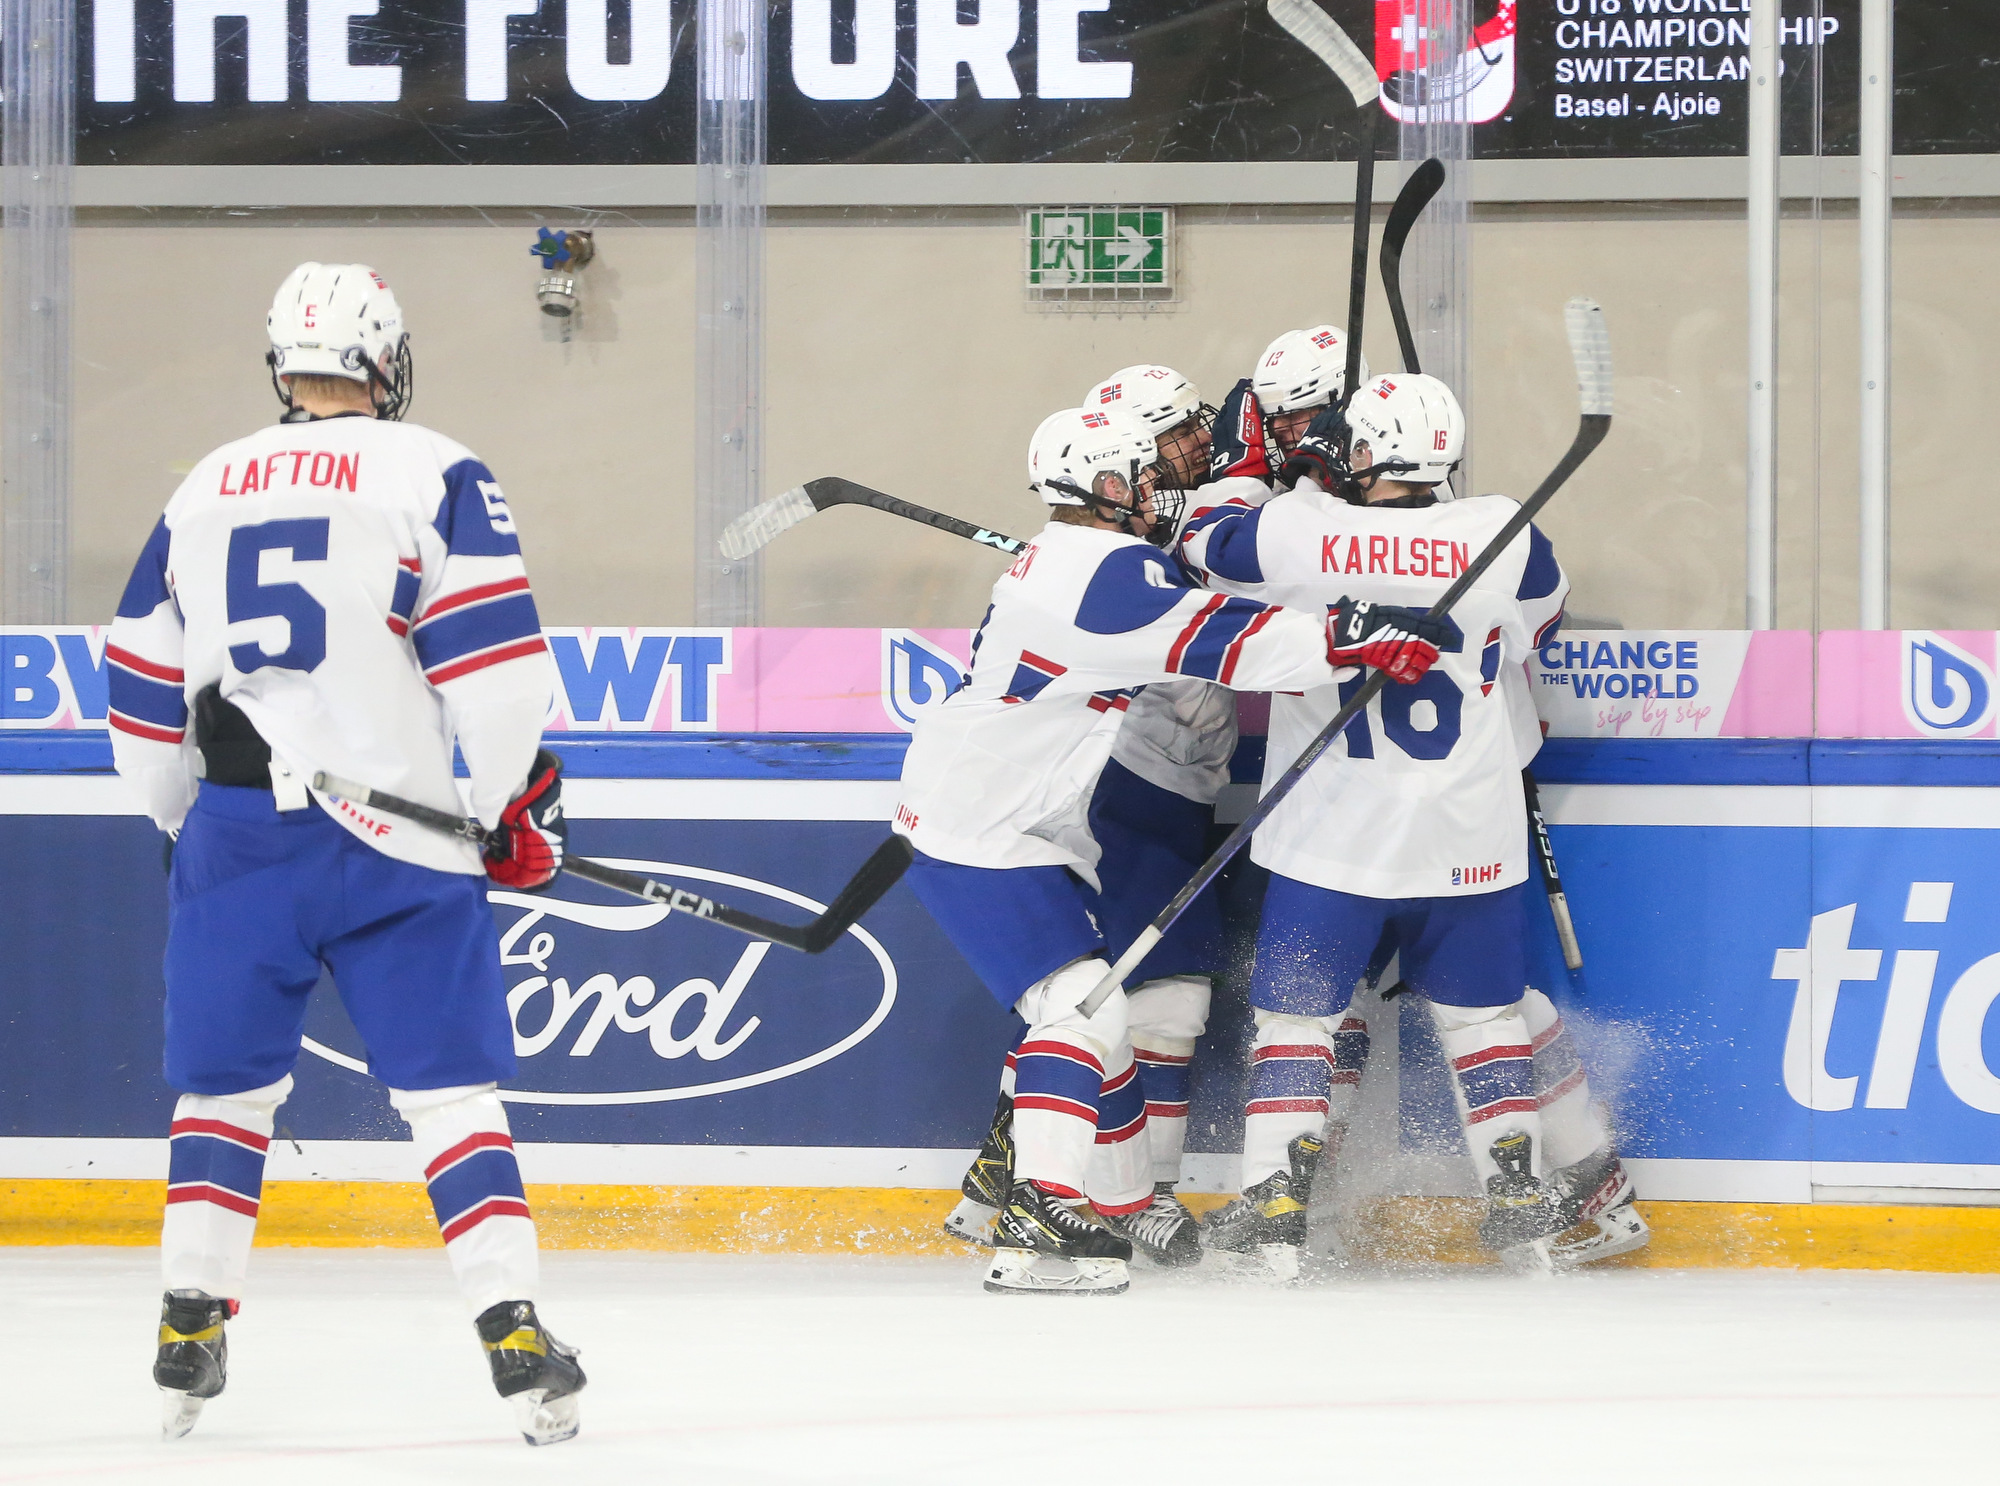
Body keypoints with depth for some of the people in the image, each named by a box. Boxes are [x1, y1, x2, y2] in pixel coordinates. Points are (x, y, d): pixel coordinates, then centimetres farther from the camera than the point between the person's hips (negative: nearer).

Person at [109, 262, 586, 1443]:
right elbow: (493, 659, -10)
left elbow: (144, 691, 17)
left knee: (227, 1081, 16)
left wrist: (188, 822, 30)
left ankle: (190, 1326, 11)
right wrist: (521, 804, 1)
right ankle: (515, 1335, -8)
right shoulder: (434, 475, -3)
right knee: (451, 1087, 0)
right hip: (394, 838, -3)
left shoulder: (203, 492, 12)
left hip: (236, 833, 3)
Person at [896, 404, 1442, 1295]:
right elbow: (1215, 642, -28)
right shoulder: (1105, 571, -18)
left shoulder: (1064, 560, 15)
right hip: (981, 834, -11)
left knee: (1093, 1008, 16)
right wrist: (1354, 638, -33)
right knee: (1085, 1007, -19)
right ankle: (1036, 1230, -27)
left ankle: (1126, 1211, 23)